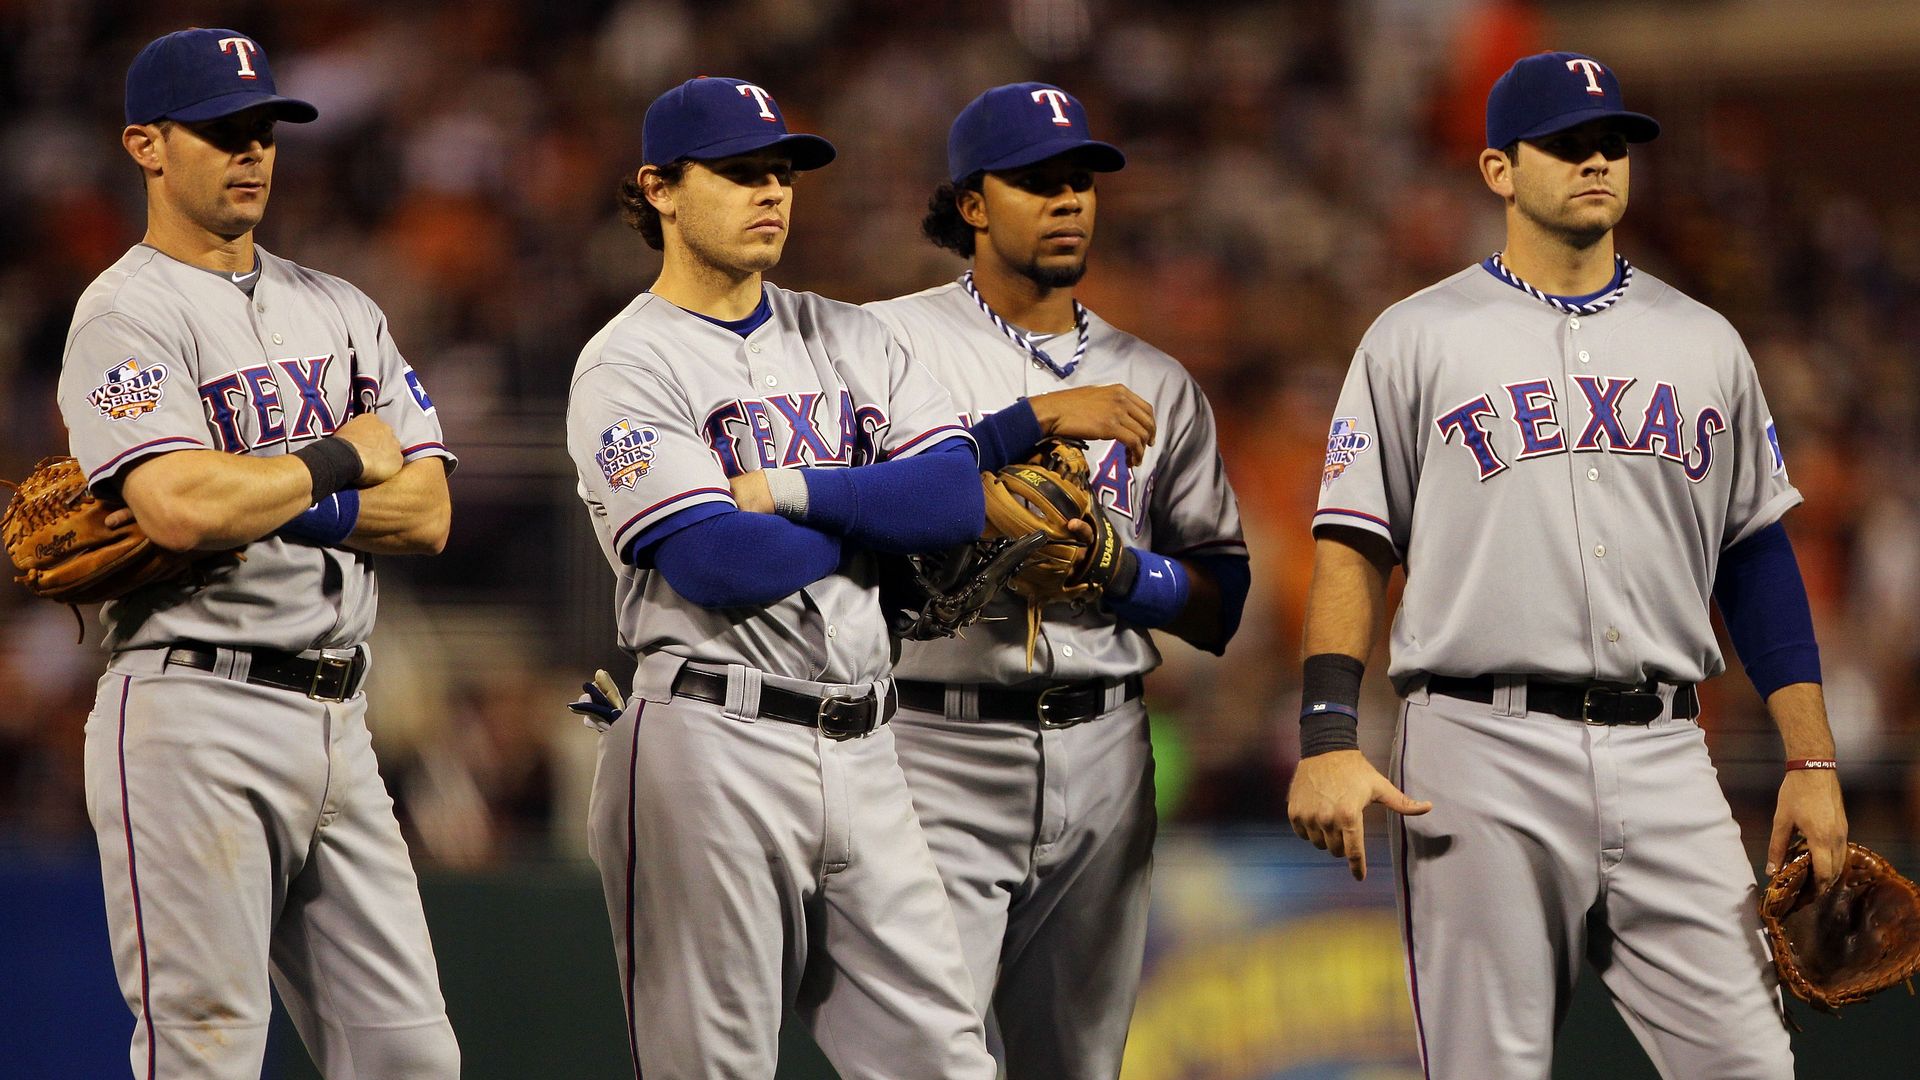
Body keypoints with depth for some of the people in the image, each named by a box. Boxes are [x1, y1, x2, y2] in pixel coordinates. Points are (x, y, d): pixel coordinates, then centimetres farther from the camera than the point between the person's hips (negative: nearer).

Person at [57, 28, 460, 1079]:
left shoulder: (341, 312, 17)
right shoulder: (128, 312, -5)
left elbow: (426, 512, 6)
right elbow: (183, 507, -22)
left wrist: (257, 498, -9)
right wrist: (342, 458, -6)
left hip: (335, 718, 7)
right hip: (194, 717, -7)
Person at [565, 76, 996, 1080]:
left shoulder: (848, 339, 16)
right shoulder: (627, 367, -3)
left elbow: (957, 496, 1)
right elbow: (720, 564, -16)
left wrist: (787, 492, -9)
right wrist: (878, 510, -2)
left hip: (860, 755, 6)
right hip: (712, 746, -6)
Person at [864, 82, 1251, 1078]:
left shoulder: (1154, 383, 14)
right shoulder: (894, 342, 1)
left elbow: (1221, 603, 13)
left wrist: (1122, 570, -8)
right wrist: (1035, 419, -21)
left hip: (1103, 761, 4)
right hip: (941, 758, -4)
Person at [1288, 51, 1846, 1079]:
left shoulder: (1704, 342, 15)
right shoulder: (1418, 338, 6)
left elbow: (1757, 558, 15)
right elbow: (1353, 546, 2)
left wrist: (1812, 763, 8)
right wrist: (1327, 740, -10)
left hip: (1663, 761, 3)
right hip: (1481, 762, -3)